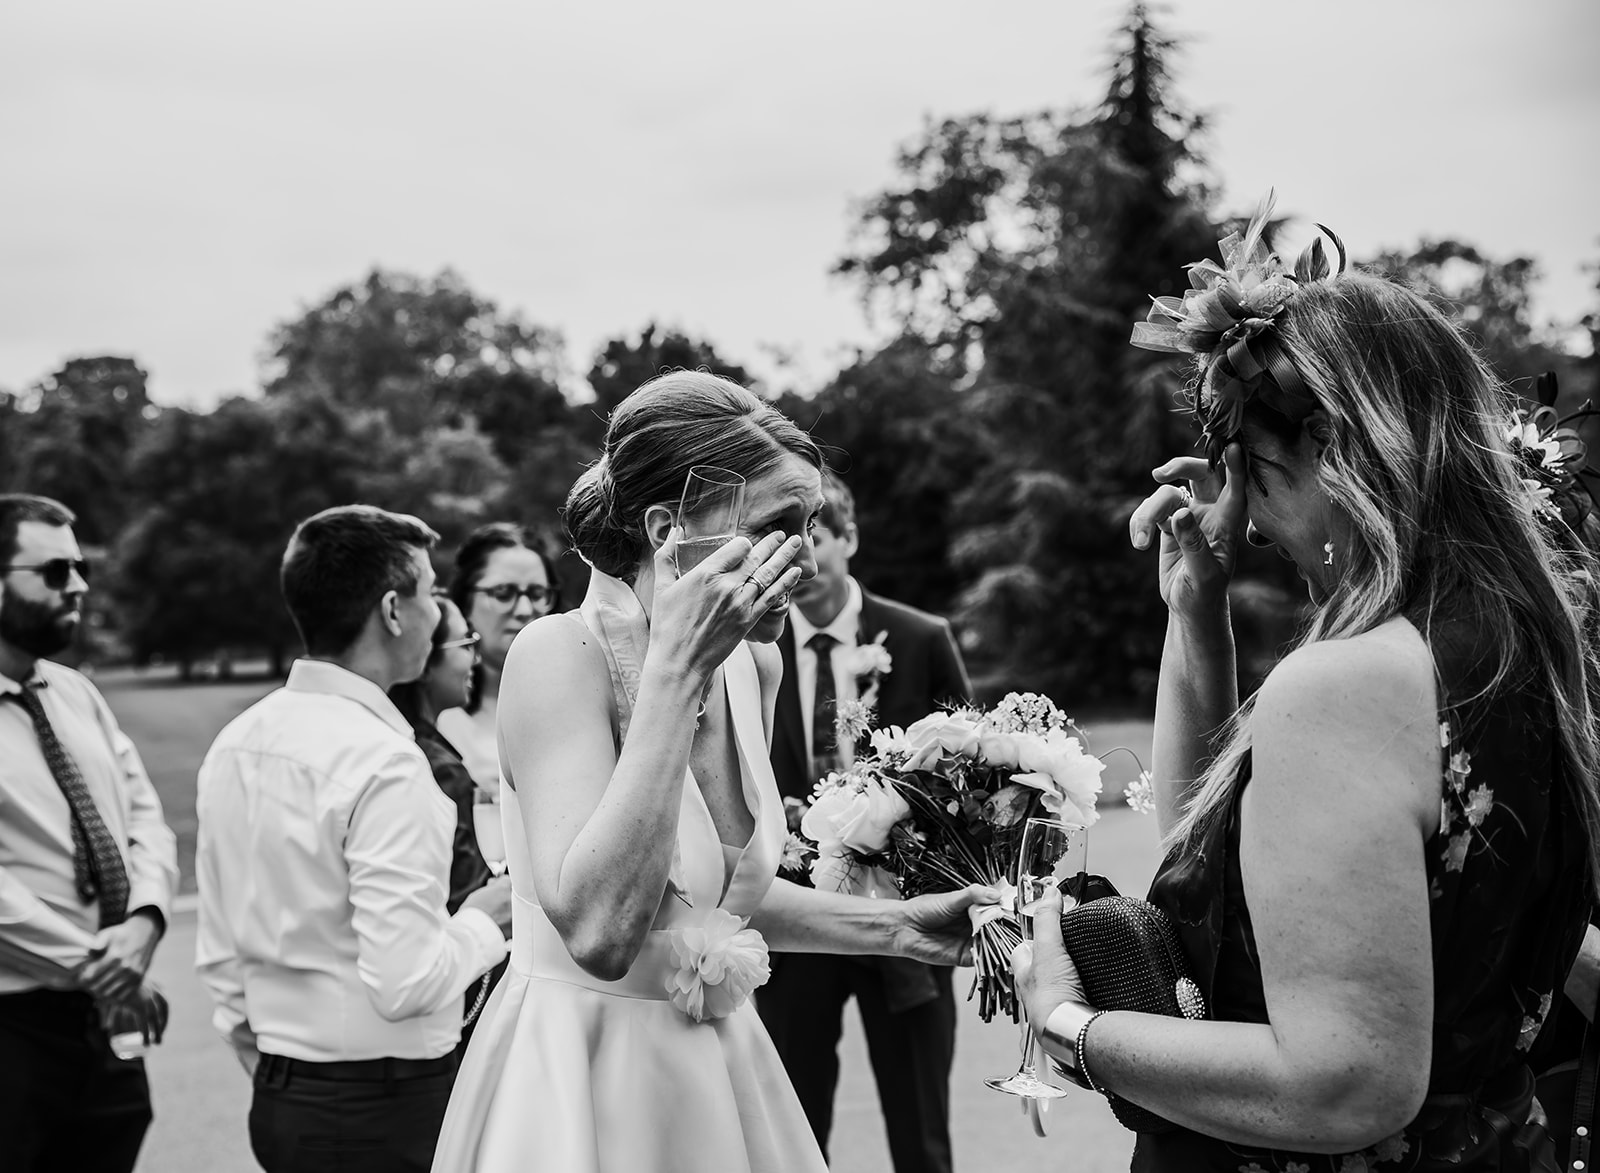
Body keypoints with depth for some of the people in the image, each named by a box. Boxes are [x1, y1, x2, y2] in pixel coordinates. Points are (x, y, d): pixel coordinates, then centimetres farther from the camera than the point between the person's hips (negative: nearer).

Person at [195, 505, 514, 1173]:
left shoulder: (234, 743, 5)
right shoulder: (384, 760, -20)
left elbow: (218, 960, 12)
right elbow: (404, 984, -24)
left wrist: (274, 1081, 21)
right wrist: (483, 923, -6)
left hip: (279, 1095, 8)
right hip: (388, 1114, -8)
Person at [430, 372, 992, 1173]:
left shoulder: (753, 664, 1)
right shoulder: (561, 655, -20)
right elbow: (599, 931, -32)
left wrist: (897, 926, 4)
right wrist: (676, 666, -31)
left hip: (721, 1068, 7)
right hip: (584, 1081, -7)